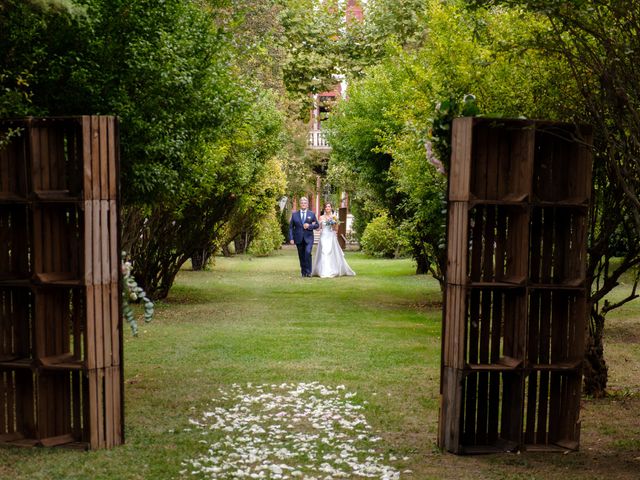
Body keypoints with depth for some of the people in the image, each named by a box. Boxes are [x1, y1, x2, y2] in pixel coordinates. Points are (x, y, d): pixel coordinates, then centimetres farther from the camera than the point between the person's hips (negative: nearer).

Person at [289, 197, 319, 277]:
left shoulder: (312, 214, 7)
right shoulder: (294, 214, 7)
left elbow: (317, 225, 9)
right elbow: (291, 227, 5)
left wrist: (309, 226, -10)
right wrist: (291, 238, -4)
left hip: (308, 238, -1)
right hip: (299, 239, 2)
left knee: (308, 253, -20)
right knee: (301, 256, 5)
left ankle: (308, 271, -13)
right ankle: (303, 272, 15)